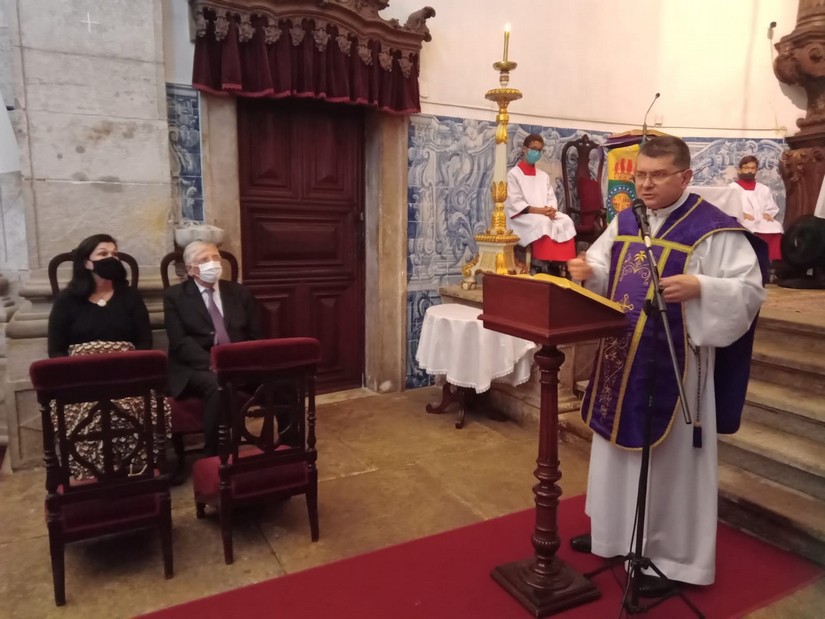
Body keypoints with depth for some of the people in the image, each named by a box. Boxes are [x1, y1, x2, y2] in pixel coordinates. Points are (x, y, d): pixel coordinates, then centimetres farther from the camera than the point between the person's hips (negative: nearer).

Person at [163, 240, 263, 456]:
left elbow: (256, 336, 12)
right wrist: (212, 364, -21)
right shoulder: (175, 296, 6)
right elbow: (180, 342, -6)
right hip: (196, 367, -3)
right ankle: (214, 458, -22)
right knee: (219, 386, -38)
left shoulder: (240, 292, 15)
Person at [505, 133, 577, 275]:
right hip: (522, 216, -5)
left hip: (546, 214, 6)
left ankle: (560, 264, -28)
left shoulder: (544, 175, 22)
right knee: (543, 223, -36)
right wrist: (537, 210, -20)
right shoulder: (514, 174, 1)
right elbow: (514, 203, -9)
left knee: (566, 222, -24)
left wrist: (551, 209, -12)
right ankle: (550, 266, -33)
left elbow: (551, 198, 13)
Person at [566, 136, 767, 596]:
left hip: (673, 365, -6)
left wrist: (698, 288, -30)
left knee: (669, 455, 5)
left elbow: (751, 290, -13)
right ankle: (616, 529, 37)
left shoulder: (714, 229, -11)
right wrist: (586, 271, -8)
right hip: (621, 360, 7)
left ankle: (669, 553, 24)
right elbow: (602, 271, 15)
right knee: (621, 446, 18)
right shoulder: (624, 222, 8)